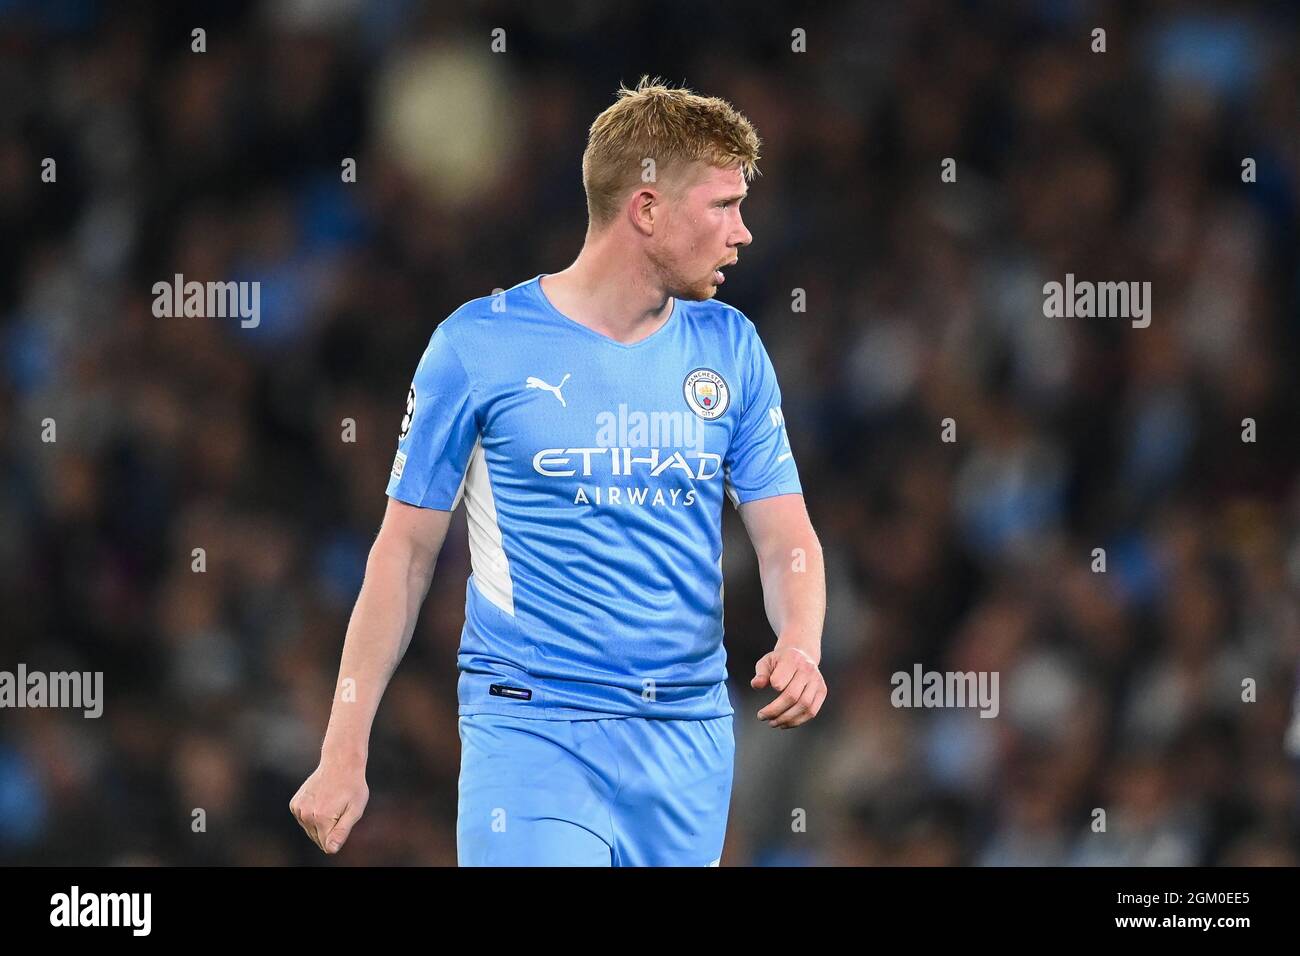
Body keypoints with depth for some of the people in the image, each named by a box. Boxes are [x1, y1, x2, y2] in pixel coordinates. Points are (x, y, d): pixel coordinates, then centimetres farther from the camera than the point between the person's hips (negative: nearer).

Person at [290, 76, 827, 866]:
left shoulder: (730, 349, 8)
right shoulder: (477, 347, -4)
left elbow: (787, 539, 7)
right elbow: (405, 554, 1)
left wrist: (800, 646, -16)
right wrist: (344, 754, -1)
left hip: (689, 741, 4)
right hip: (532, 733, -4)